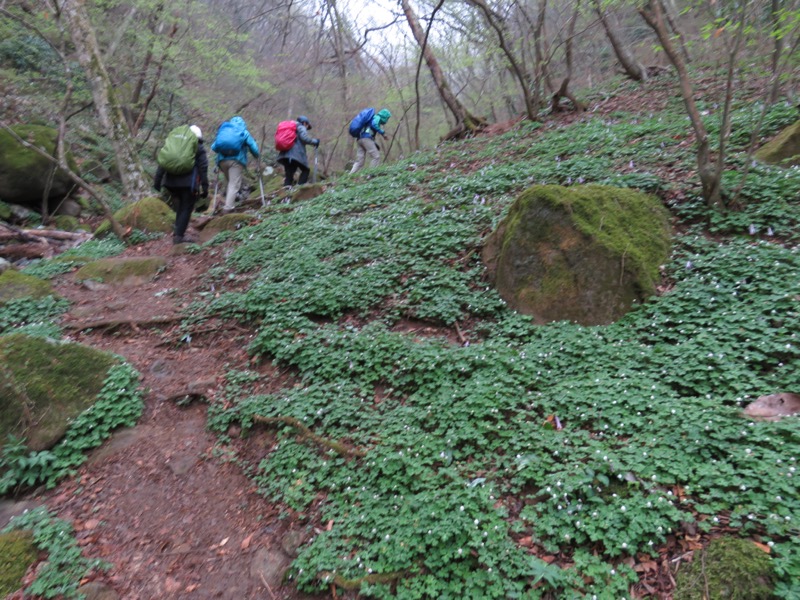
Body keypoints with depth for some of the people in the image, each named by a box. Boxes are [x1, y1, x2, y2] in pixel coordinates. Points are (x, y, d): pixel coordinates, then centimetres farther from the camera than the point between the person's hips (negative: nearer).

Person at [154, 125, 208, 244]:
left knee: (181, 205, 23)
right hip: (188, 183, -5)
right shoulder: (199, 148, 6)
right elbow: (203, 169, -3)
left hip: (171, 182, 5)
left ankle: (178, 231, 20)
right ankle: (179, 236, -3)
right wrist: (205, 187, -3)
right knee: (186, 208, 2)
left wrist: (157, 180, 10)